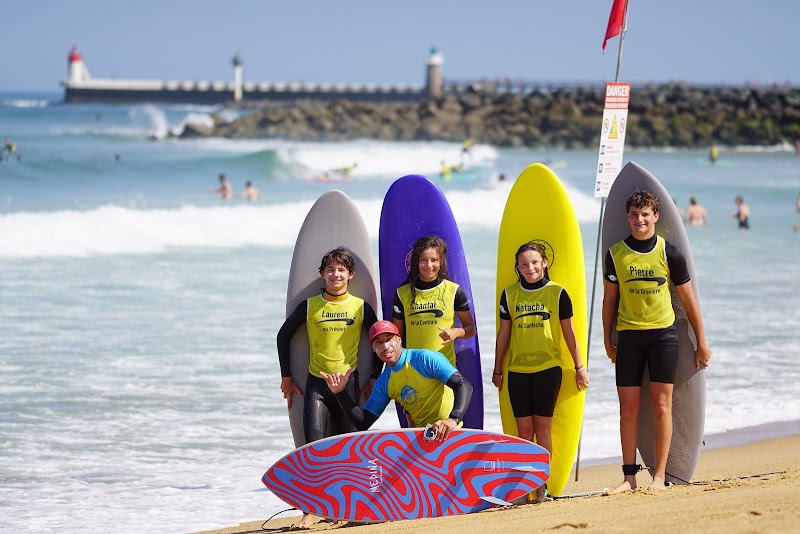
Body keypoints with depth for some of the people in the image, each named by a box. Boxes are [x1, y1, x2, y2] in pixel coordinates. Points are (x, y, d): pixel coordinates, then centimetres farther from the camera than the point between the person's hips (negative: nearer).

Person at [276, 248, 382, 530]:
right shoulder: (309, 306, 2)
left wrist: (374, 378, 8)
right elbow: (284, 335, 12)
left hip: (348, 383, 1)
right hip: (316, 382, -1)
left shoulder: (361, 307, 3)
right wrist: (286, 376, 10)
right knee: (314, 443, -13)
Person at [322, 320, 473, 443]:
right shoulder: (384, 383, 11)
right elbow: (363, 423, 11)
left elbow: (464, 386, -16)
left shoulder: (425, 358, -9)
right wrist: (340, 393, 1)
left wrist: (453, 419, -33)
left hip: (448, 433, -7)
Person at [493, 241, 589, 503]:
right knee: (524, 429, 2)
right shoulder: (510, 294, 7)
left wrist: (579, 367, 6)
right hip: (517, 370, 2)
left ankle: (542, 485, 2)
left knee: (542, 427, -2)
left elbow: (568, 333, 5)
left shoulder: (557, 293, 0)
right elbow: (503, 333, 13)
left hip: (548, 368, -2)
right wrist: (497, 369, 14)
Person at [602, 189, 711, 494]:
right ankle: (629, 477, 5)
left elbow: (688, 299, 6)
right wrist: (607, 340, 10)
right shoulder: (616, 254, 3)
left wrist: (701, 342, 7)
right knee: (628, 408, 0)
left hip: (663, 334, -1)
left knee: (661, 406, -3)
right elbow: (609, 299, 12)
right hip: (629, 337, 1)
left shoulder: (669, 253, 0)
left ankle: (659, 476, 0)